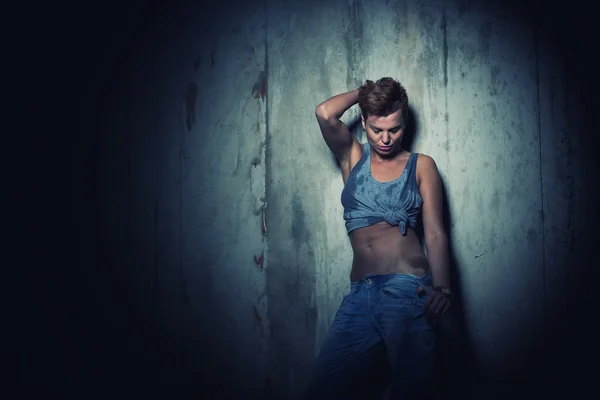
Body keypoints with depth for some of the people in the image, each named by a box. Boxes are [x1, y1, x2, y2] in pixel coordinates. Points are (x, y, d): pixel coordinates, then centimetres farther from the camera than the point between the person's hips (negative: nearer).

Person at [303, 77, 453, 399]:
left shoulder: (421, 166, 12)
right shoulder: (352, 157, 17)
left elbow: (435, 233, 2)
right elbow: (325, 113, -2)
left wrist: (441, 287, -13)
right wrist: (365, 90, 13)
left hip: (408, 288, -2)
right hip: (359, 295, 2)